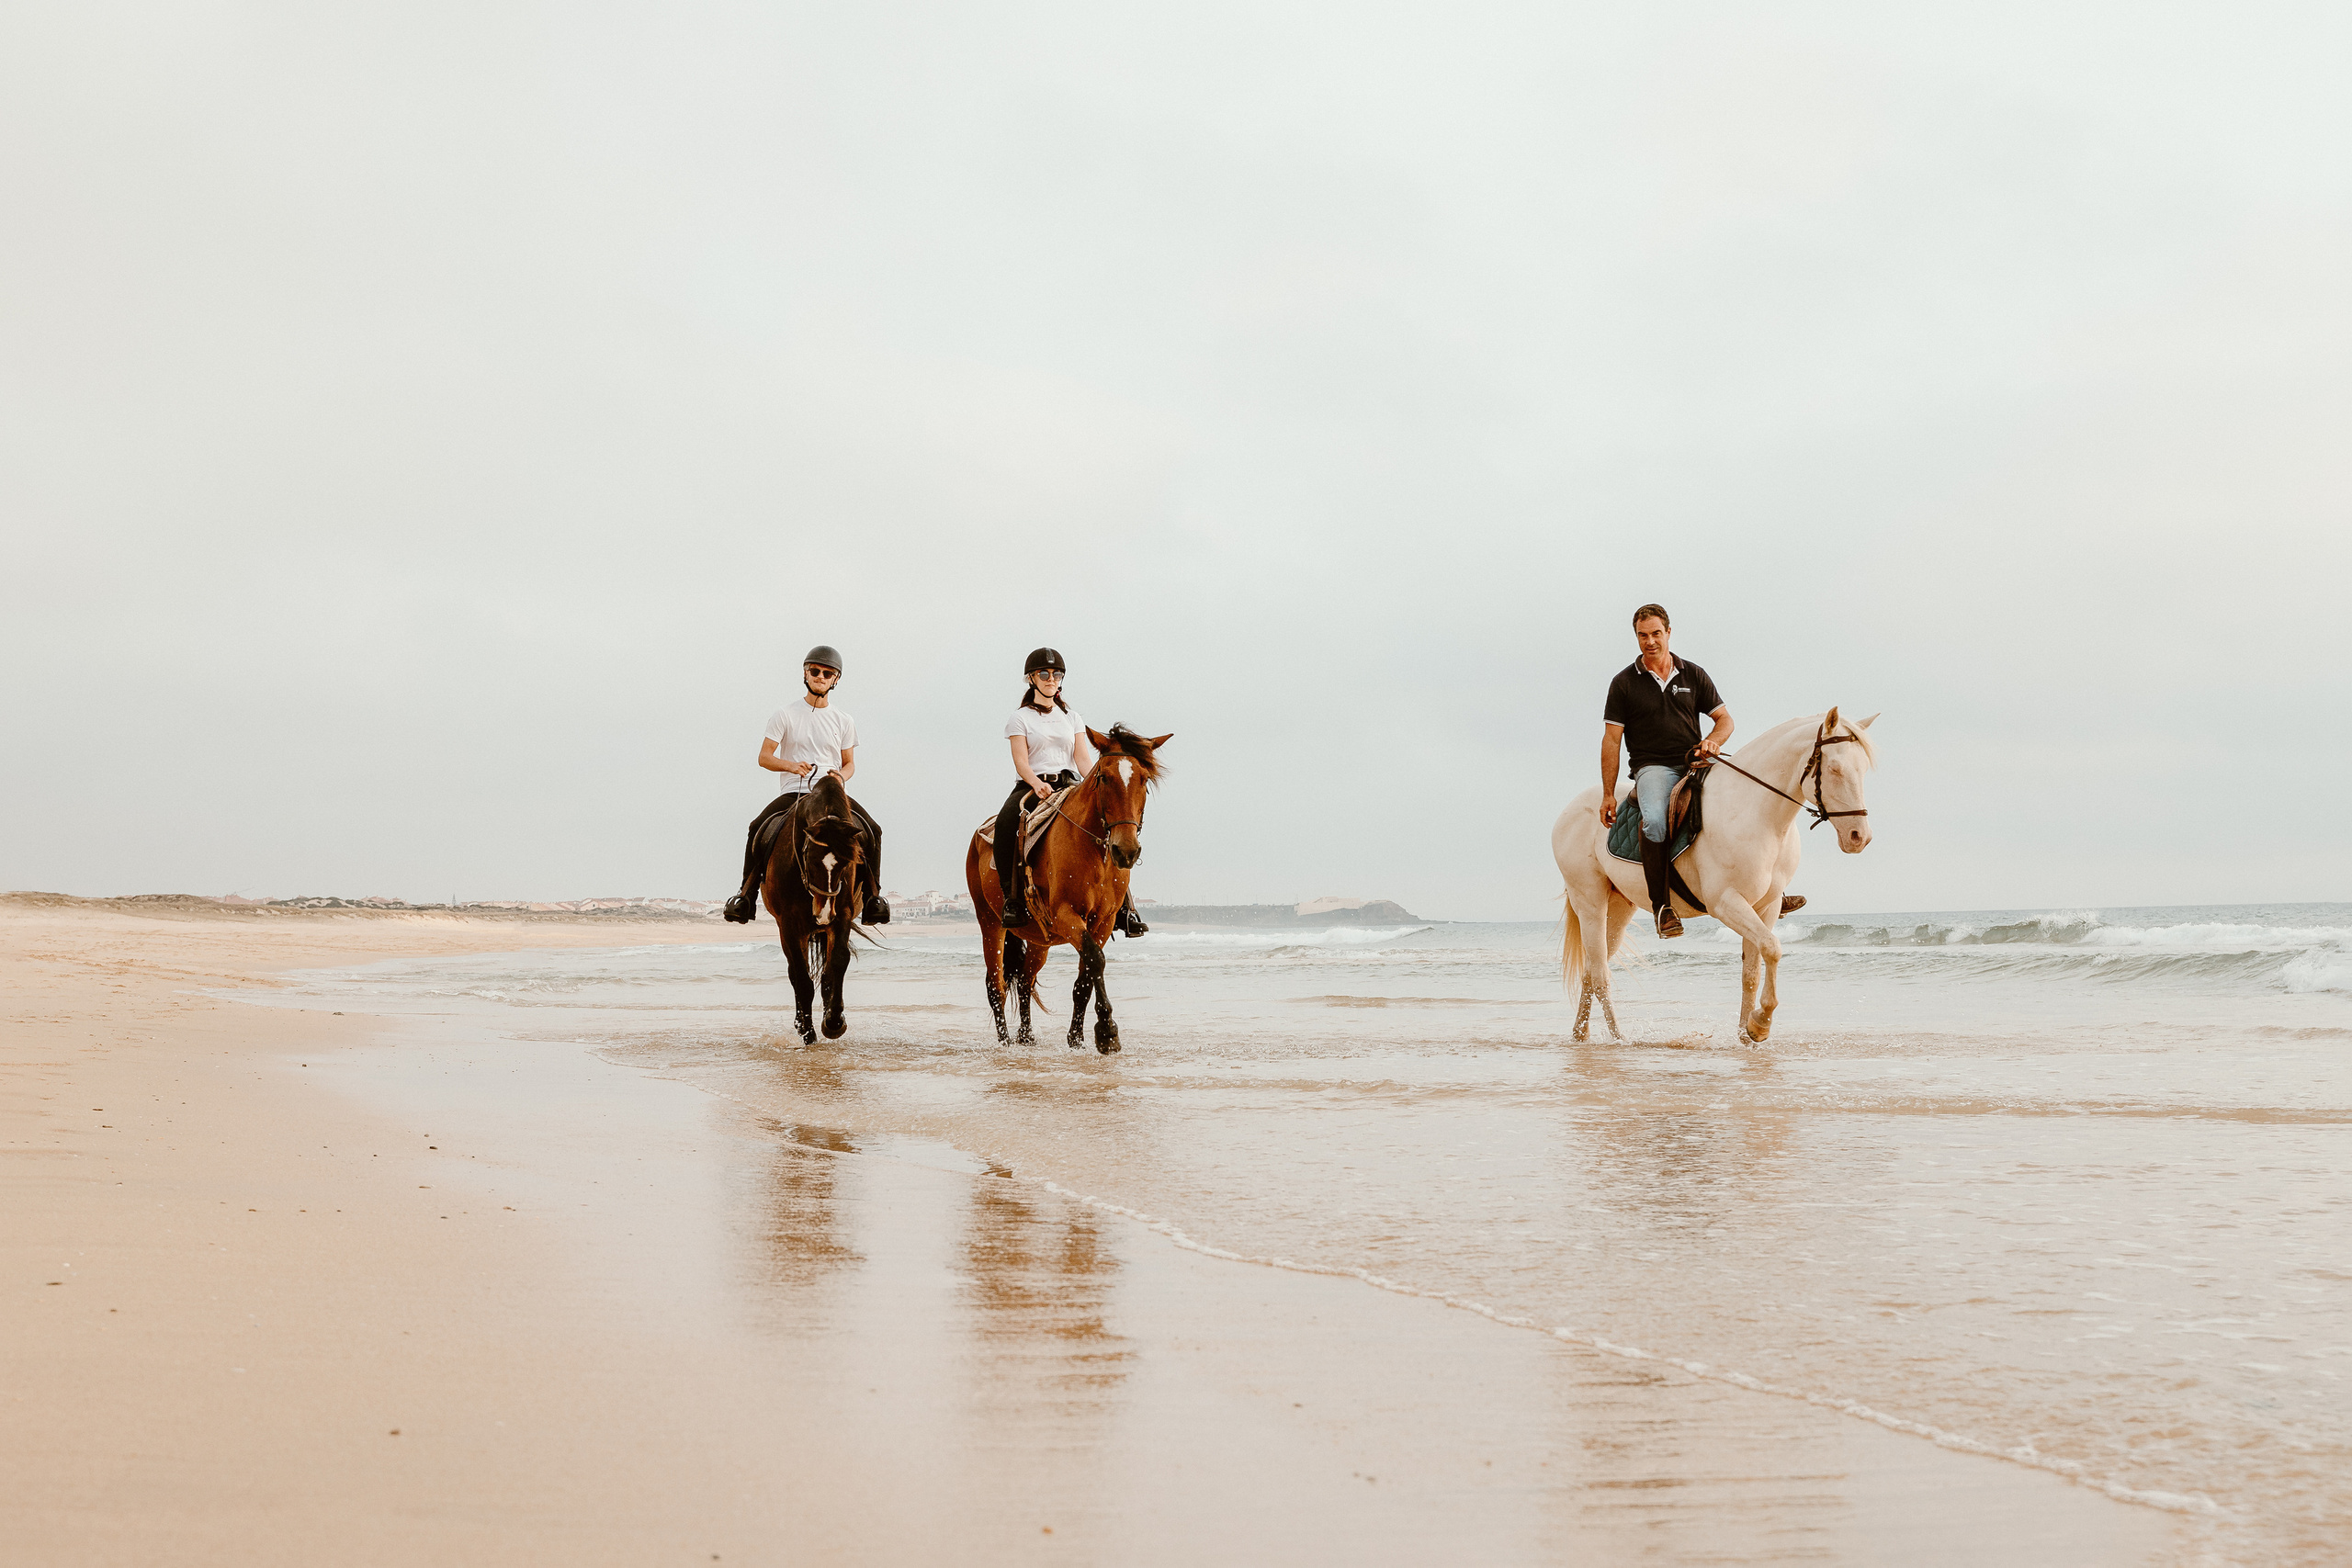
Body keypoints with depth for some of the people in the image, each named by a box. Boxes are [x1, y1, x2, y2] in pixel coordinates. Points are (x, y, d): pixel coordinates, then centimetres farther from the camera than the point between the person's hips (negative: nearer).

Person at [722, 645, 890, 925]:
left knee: (872, 830, -21)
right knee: (757, 828, -27)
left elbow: (850, 763, 16)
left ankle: (872, 896, -10)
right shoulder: (785, 715, 4)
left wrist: (841, 775, -9)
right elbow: (764, 757, 2)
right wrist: (791, 766, -18)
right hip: (792, 791, -1)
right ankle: (747, 893, -15)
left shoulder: (844, 721, 11)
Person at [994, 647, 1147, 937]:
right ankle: (1013, 899, -29)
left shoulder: (1072, 718, 20)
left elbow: (1083, 759, 8)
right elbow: (1021, 761, -4)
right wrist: (1037, 784, -26)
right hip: (1032, 786, -3)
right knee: (1006, 824, -37)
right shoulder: (1021, 718, 9)